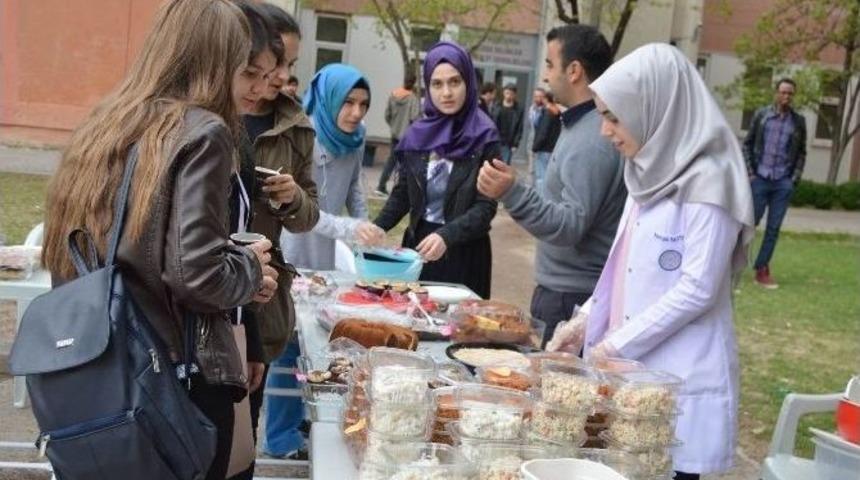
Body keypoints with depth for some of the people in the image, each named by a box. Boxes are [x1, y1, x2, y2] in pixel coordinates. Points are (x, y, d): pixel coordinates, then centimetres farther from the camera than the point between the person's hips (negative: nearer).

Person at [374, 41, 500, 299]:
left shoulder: (484, 137, -9)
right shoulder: (418, 133, 2)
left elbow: (486, 207, -14)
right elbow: (402, 194, 8)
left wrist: (446, 236, -29)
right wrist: (377, 227, -7)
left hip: (463, 252, -3)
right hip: (418, 244, 4)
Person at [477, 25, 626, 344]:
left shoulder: (592, 140, -21)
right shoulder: (581, 126, 12)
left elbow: (571, 226, -29)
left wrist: (513, 193, -40)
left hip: (572, 299, -10)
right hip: (560, 290, 10)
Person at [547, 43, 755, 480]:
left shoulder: (707, 181, -14)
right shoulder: (652, 171, 11)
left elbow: (697, 290, -17)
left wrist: (614, 346, -13)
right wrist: (585, 322, 9)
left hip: (681, 376, -7)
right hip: (632, 367, 7)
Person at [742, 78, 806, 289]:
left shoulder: (799, 121, 6)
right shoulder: (761, 115, 2)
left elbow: (801, 152, 10)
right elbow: (747, 144, 5)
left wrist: (795, 179, 1)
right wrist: (749, 172, -3)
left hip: (783, 183, 2)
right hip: (760, 179, -1)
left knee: (773, 228, 2)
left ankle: (762, 270, 8)